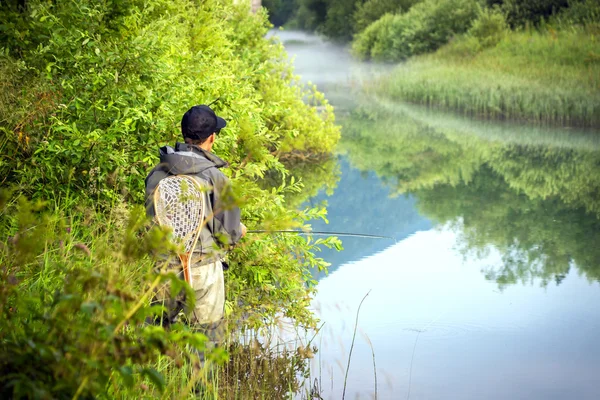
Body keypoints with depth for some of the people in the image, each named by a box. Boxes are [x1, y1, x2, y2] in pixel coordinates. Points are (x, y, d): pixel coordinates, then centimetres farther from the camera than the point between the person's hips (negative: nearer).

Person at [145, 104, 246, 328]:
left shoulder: (156, 174, 0)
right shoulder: (214, 177, -14)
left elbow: (151, 219, 11)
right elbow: (228, 231, -8)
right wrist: (239, 231, 14)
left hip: (164, 265, 4)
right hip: (202, 267, -4)